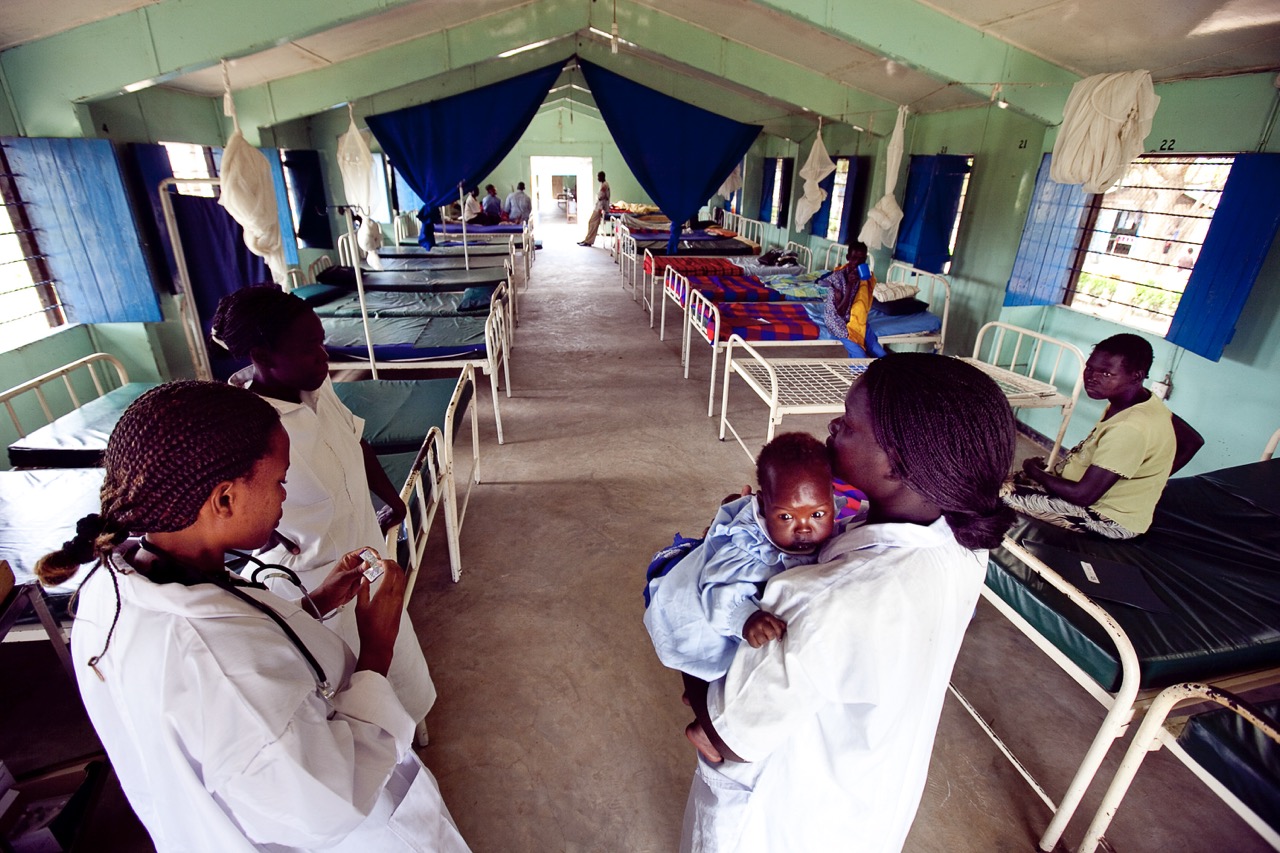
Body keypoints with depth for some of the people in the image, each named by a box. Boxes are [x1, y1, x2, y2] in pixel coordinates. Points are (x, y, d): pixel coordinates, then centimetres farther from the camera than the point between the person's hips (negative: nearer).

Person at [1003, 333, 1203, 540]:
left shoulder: (1129, 428, -32)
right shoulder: (1143, 401, -4)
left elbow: (1083, 494, -28)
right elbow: (1193, 441, 11)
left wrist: (1035, 471, -13)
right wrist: (1150, 478, 10)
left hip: (1108, 518, -9)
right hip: (1109, 496, 9)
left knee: (1002, 492, -15)